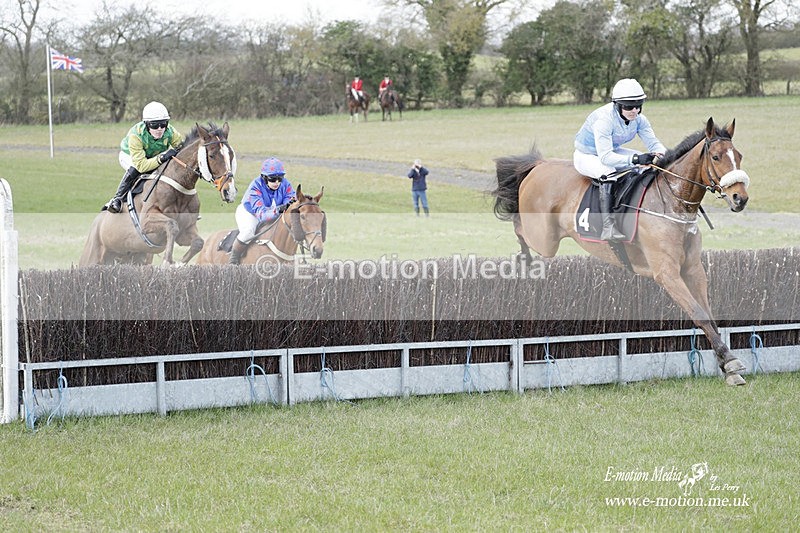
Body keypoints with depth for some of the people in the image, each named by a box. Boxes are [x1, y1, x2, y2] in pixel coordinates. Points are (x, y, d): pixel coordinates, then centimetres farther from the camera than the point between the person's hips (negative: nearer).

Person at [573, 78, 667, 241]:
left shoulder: (638, 119, -12)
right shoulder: (604, 118, -34)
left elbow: (653, 142, -10)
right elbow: (605, 157, -41)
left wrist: (661, 154, -35)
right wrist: (635, 159, -52)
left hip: (613, 151, 8)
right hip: (586, 156, -8)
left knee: (650, 162, -6)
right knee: (608, 173, -38)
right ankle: (608, 228, -40)